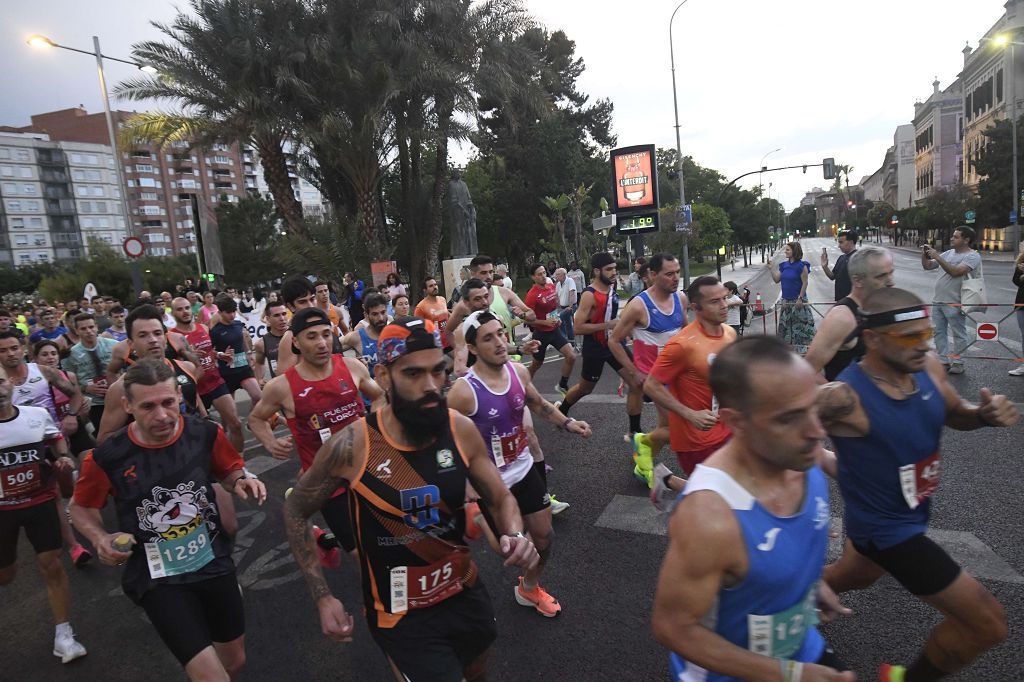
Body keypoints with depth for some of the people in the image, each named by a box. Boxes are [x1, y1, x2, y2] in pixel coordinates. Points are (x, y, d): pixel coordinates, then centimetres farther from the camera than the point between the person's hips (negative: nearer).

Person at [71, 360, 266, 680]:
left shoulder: (206, 434, -13)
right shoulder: (106, 457, -17)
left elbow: (229, 470, 7)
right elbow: (82, 507, 3)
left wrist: (241, 480, -15)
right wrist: (101, 540, -15)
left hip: (215, 562, 3)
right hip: (156, 577, -3)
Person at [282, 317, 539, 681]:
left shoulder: (462, 429, -14)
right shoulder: (351, 446, -22)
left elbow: (501, 498, 0)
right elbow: (295, 511, -5)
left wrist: (515, 535, -21)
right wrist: (322, 597, -8)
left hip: (468, 594, 4)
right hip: (401, 616, -4)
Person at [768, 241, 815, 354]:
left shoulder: (801, 266, -12)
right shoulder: (784, 265, 8)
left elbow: (805, 283, -13)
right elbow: (776, 279, 10)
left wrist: (800, 298, -16)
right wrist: (771, 268, 2)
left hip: (797, 300, -7)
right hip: (786, 300, 7)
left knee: (800, 324, -3)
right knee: (785, 324, 14)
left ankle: (801, 347, 4)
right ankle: (787, 343, 26)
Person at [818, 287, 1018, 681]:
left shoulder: (928, 367, -11)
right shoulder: (844, 397, -34)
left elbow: (954, 414, 7)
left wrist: (986, 414, -13)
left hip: (908, 513, 8)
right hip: (886, 528, -8)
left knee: (854, 577, 32)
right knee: (987, 623, -1)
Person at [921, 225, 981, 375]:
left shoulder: (973, 256, -8)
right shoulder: (949, 253, 13)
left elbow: (955, 272, -23)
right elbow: (928, 266, 16)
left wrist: (937, 257, -21)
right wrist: (924, 255, -2)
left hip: (954, 303, -7)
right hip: (938, 300, 8)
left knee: (958, 334, 3)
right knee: (939, 332, 12)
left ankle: (957, 363, 10)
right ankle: (943, 361, 20)